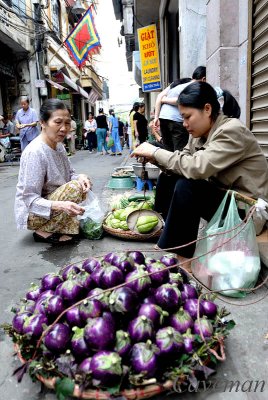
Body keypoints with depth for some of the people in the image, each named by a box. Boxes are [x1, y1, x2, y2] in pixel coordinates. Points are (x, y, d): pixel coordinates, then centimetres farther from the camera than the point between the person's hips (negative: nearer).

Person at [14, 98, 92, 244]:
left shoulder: (59, 146, 0)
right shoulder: (34, 152, -26)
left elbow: (69, 174, 7)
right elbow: (30, 198, -27)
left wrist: (80, 177, -18)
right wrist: (60, 205, -43)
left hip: (51, 201, 9)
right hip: (32, 213, -8)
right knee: (74, 187, -25)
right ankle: (43, 232, -11)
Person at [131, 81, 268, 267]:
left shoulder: (232, 131, -21)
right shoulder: (201, 132, 3)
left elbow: (197, 167, -33)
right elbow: (184, 164, 3)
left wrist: (156, 152, -24)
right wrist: (153, 157, -14)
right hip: (220, 195, 8)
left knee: (186, 187, -28)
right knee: (167, 178, 0)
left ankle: (181, 255, -15)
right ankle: (171, 237, 7)